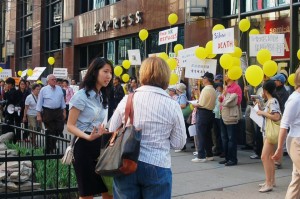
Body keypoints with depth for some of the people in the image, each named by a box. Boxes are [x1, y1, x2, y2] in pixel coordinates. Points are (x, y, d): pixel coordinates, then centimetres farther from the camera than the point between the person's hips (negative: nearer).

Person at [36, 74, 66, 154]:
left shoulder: (59, 89, 9)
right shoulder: (43, 90, -3)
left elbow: (62, 100, 14)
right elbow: (39, 103, -2)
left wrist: (64, 111, 11)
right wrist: (38, 115, -7)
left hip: (58, 111, 3)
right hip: (48, 112, -3)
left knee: (60, 129, 0)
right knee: (50, 131, 4)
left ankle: (53, 146, 21)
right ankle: (49, 150, 17)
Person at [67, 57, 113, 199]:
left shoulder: (103, 97, 14)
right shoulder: (81, 95, -11)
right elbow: (70, 126, -14)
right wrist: (88, 137, -28)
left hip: (101, 145, 7)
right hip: (85, 146, -7)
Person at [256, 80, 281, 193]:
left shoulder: (273, 101, -16)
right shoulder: (269, 101, 10)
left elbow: (277, 117, -27)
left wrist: (263, 113, -20)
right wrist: (261, 109, 10)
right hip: (267, 132, 10)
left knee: (264, 157, -13)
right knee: (269, 157, 15)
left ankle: (269, 184, -11)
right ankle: (271, 180, 24)